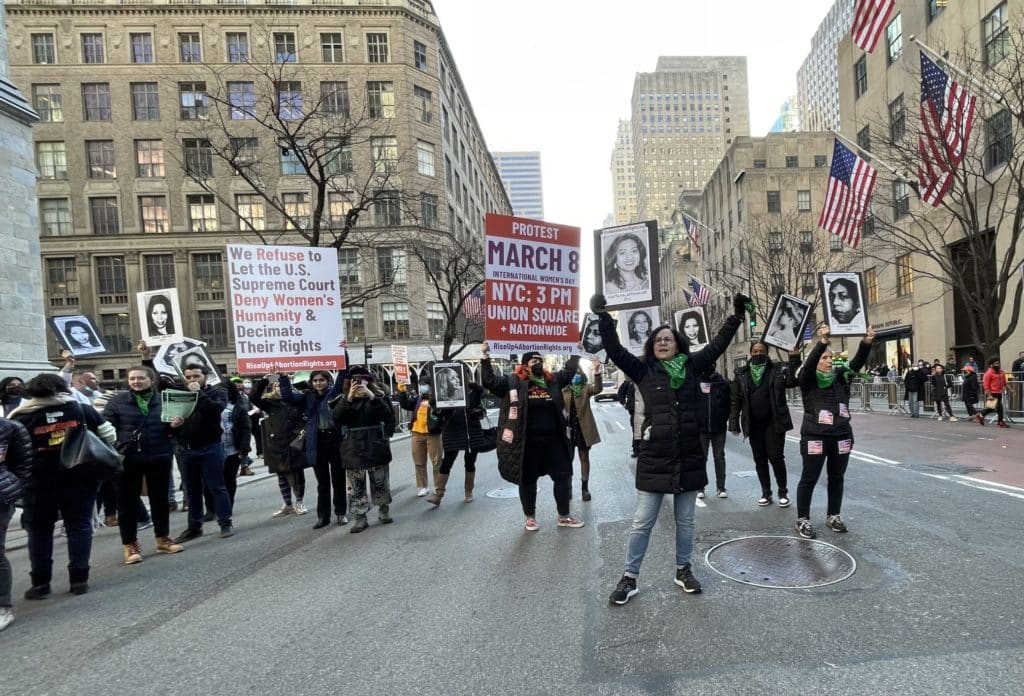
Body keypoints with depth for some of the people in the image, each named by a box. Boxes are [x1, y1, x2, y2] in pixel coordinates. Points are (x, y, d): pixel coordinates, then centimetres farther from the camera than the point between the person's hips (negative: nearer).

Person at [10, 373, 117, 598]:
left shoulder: (22, 417, -1)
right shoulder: (83, 409, -1)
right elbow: (109, 435, 1)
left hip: (40, 482, 0)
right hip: (80, 478, 0)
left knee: (39, 530, 14)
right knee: (79, 526, 8)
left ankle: (40, 582, 17)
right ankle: (79, 579, 8)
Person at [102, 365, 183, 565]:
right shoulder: (118, 400, -2)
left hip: (159, 457, 2)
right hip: (128, 458, -2)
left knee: (160, 499, 13)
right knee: (127, 502, 5)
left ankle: (163, 539, 28)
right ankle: (130, 545, 18)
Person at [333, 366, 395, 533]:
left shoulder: (378, 396, 2)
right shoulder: (345, 400, 6)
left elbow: (388, 415, -14)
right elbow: (336, 418, -11)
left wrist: (372, 396, -25)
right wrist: (349, 398, -24)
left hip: (376, 448, -1)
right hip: (353, 449, 1)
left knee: (380, 482, 8)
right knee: (355, 486, 2)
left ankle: (384, 511, 25)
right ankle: (360, 518, 12)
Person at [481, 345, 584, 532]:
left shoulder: (553, 380, 9)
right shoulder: (513, 382, -4)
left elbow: (569, 371, 25)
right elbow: (490, 382, -9)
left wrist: (575, 353, 23)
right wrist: (486, 359, -16)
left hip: (554, 439, 4)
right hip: (527, 442, -4)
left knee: (564, 476, 10)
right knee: (527, 480, 8)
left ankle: (564, 516, 27)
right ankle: (530, 517, 28)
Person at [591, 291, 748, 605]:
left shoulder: (691, 367, 5)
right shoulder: (644, 370, -1)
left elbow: (717, 345, 7)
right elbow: (615, 349, -9)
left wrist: (736, 315, 3)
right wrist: (603, 317, -19)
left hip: (689, 457, 2)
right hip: (654, 458, -2)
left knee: (685, 520, 16)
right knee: (642, 522, 4)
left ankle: (683, 570, 34)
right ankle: (629, 578, 15)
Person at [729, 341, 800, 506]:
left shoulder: (778, 369, 0)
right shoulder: (741, 373, 4)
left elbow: (793, 380, -18)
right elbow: (735, 399, 3)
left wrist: (794, 360, -27)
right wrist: (734, 423, -2)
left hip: (774, 423, -2)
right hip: (753, 424, 2)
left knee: (776, 457, -1)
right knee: (760, 460, 9)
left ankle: (783, 492, 17)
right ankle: (766, 493, 22)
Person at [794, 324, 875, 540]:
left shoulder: (841, 376, 4)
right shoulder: (808, 379, -8)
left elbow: (857, 363, -10)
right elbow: (809, 363, -27)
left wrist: (866, 343, -27)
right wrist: (822, 342, -41)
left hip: (841, 437, 5)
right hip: (815, 438, -5)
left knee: (837, 478, 15)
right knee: (809, 479, 1)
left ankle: (833, 516, 30)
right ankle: (802, 520, 10)